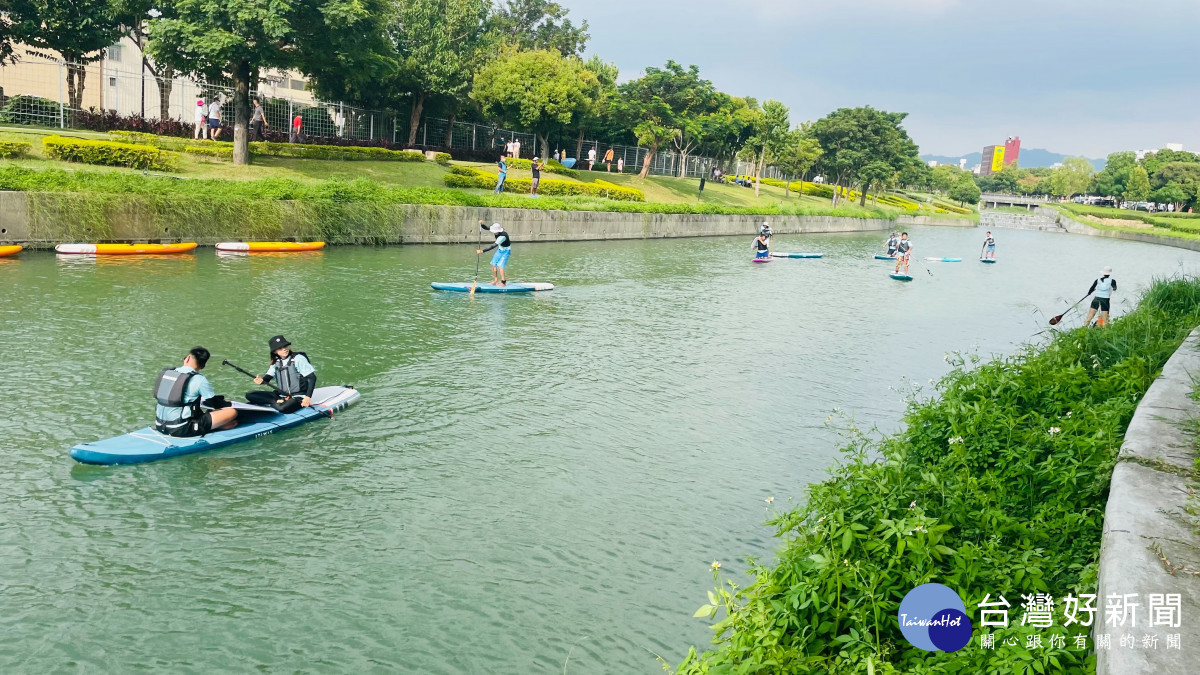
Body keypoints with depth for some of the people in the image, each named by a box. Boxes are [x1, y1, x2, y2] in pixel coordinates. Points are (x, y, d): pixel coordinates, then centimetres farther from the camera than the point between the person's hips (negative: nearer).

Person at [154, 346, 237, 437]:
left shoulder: (165, 373, 9)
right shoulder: (199, 380, -9)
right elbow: (215, 403, 1)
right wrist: (227, 403, 24)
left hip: (160, 426, 6)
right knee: (232, 412, -1)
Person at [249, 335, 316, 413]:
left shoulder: (298, 358, -11)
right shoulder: (276, 362, 8)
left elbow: (312, 377, -13)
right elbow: (268, 377, 1)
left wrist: (308, 397, -21)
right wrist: (261, 380, -24)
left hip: (298, 397, -6)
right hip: (281, 395, 7)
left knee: (282, 408, -40)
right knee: (249, 395, -6)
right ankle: (278, 401, -14)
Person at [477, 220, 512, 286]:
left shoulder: (503, 236, -37)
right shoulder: (496, 230, -15)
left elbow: (494, 246, -40)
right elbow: (486, 228, -8)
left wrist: (482, 251, -43)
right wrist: (481, 224, -32)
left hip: (505, 251, -8)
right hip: (500, 249, 8)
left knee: (500, 266, -15)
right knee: (493, 264, 5)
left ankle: (503, 283, -5)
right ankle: (496, 280, 17)